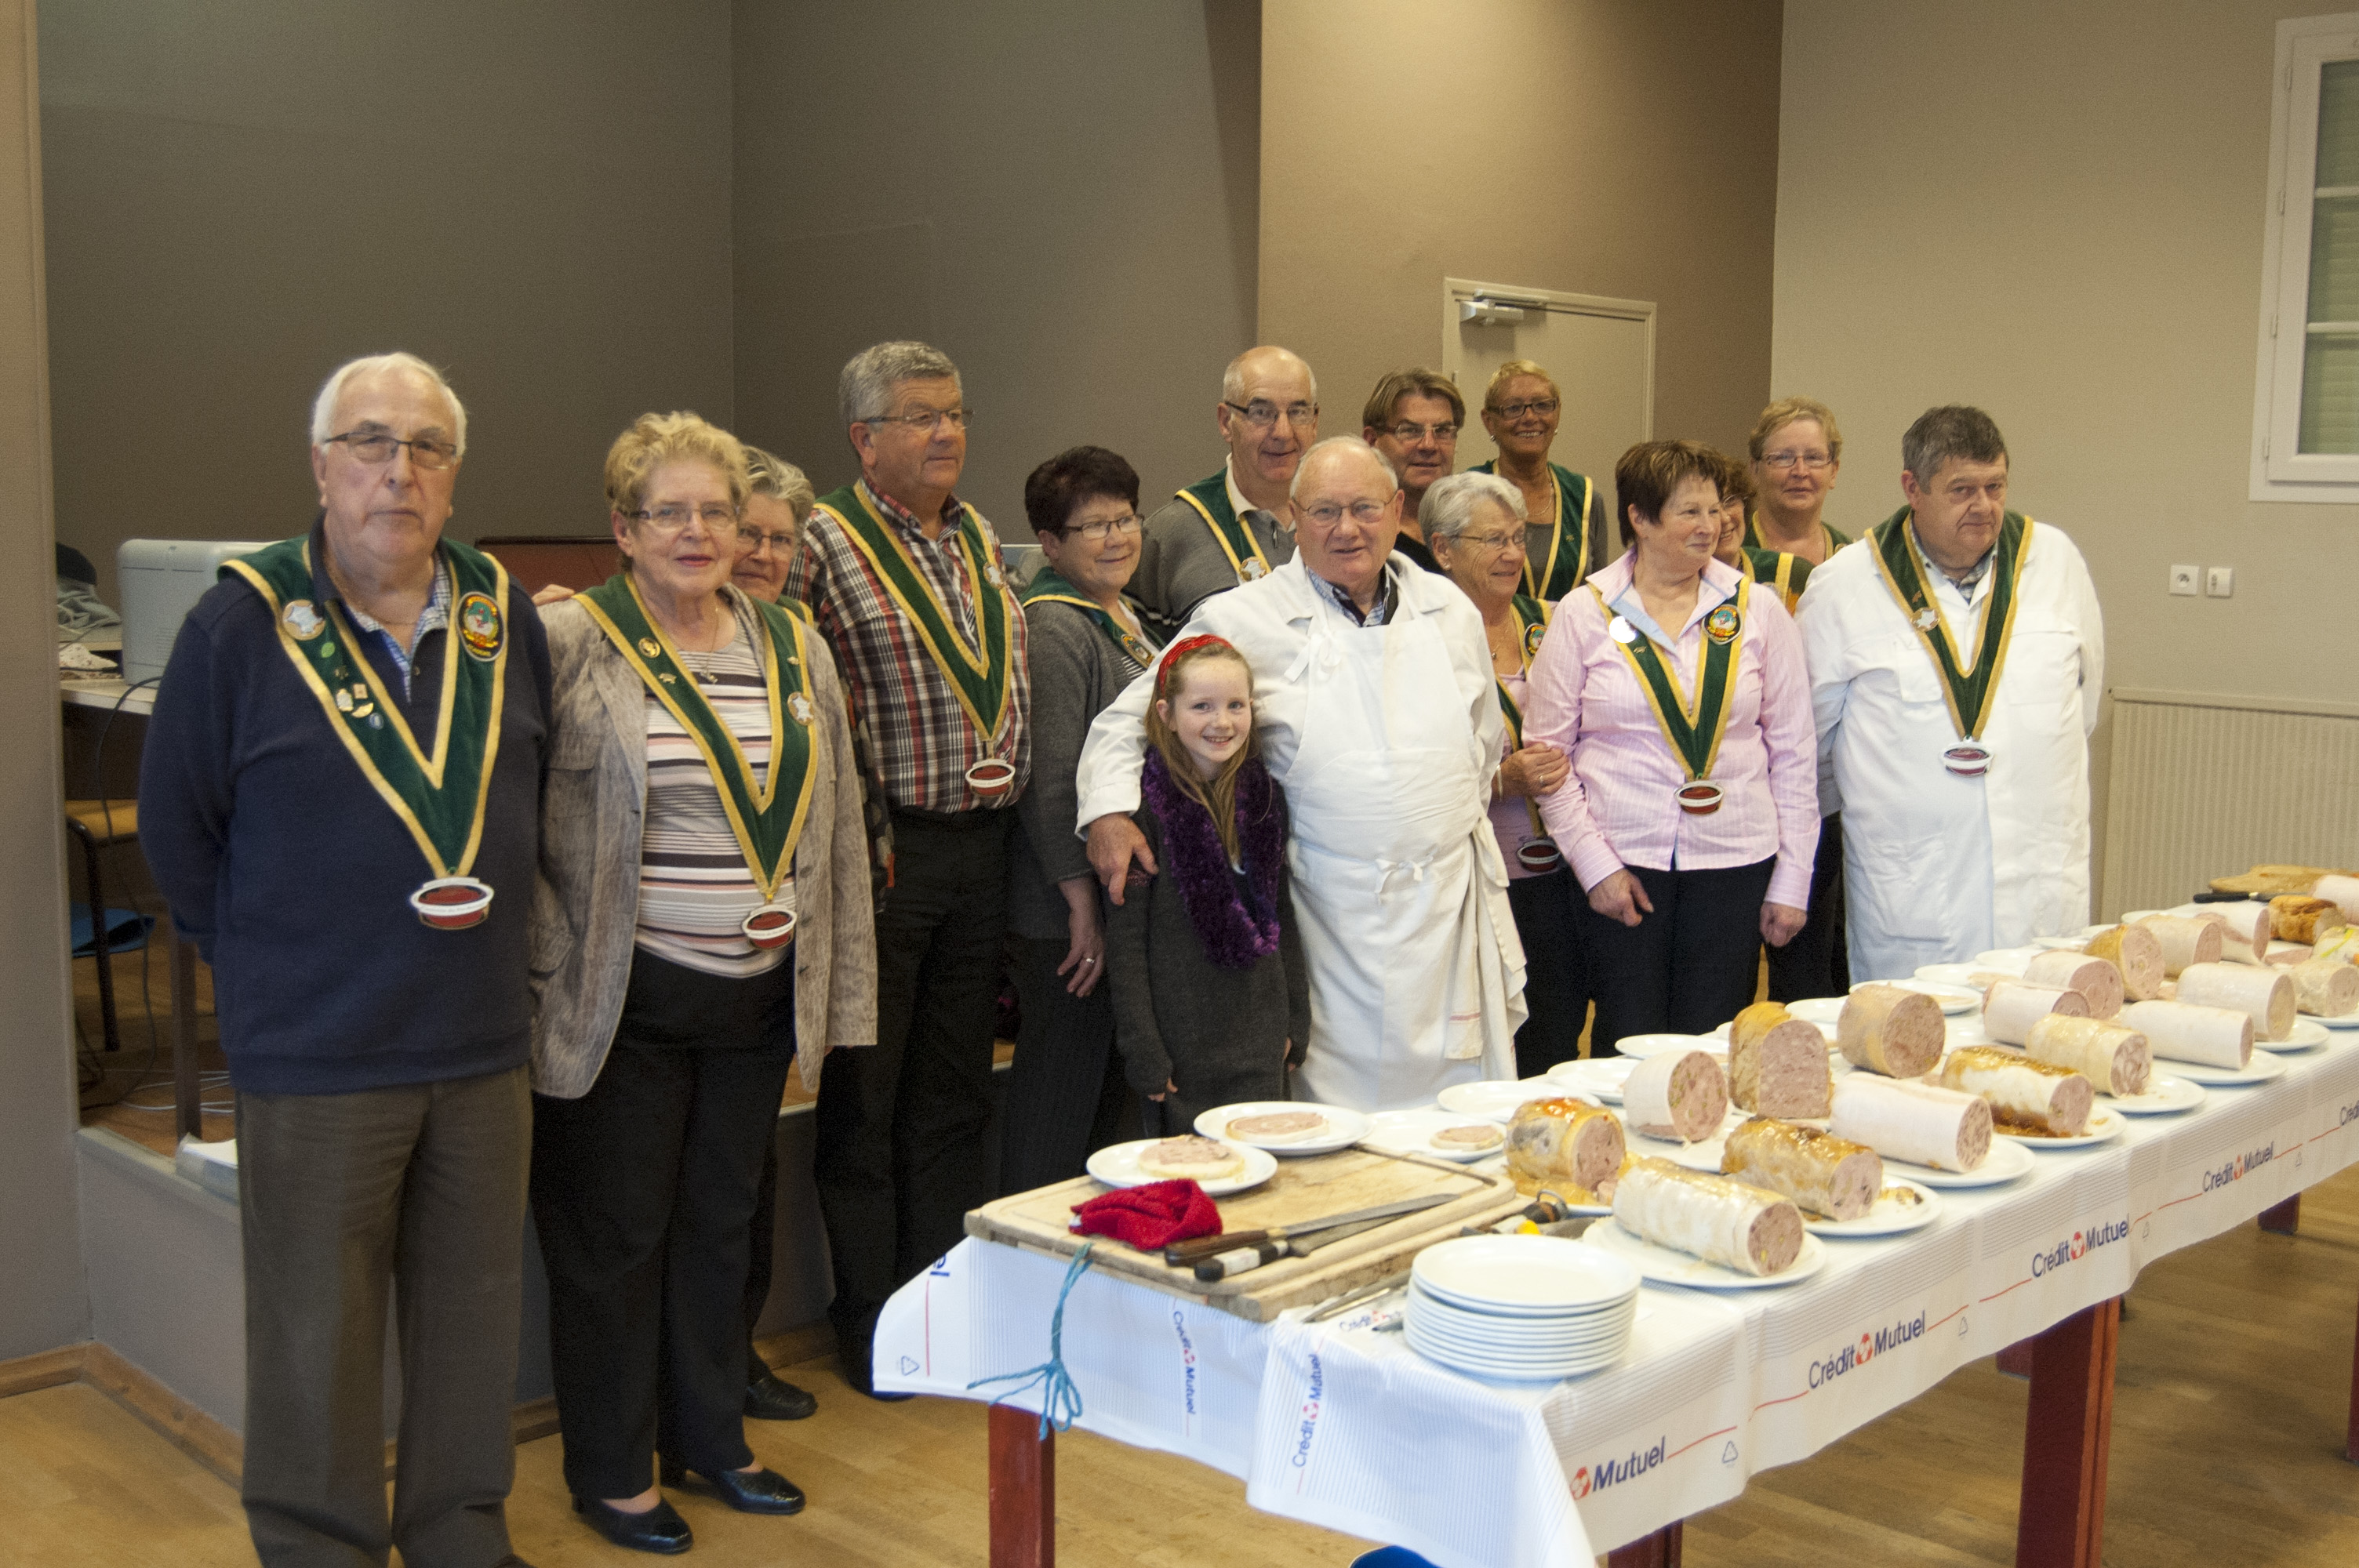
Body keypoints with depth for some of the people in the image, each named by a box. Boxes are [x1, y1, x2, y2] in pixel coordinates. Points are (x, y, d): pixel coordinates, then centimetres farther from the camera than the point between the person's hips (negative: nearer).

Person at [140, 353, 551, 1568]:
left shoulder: (505, 616, 4)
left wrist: (488, 939, 11)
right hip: (315, 1058, -4)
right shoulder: (242, 624, -7)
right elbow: (174, 827, 0)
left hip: (485, 1044, 4)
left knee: (474, 1311, 14)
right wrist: (265, 964, 2)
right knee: (317, 1335, 7)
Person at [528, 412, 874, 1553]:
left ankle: (709, 1438, 34)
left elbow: (833, 824, 11)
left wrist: (831, 986, 8)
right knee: (614, 1233, 7)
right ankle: (610, 1471, 24)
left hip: (755, 994, 5)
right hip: (624, 999, -5)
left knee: (721, 1221, 17)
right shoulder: (570, 643, -8)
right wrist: (554, 967, -13)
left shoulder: (792, 647, 8)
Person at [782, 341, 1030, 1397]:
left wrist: (1017, 808, 16)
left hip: (981, 844, 6)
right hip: (882, 846, -6)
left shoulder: (982, 540, 12)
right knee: (864, 1100, 6)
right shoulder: (825, 544, -8)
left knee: (957, 1094, 14)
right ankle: (869, 1322, 19)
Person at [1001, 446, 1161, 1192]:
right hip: (1068, 911, -10)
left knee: (1109, 1089, 16)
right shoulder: (1051, 625, -14)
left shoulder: (1120, 615, 16)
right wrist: (1083, 902, -20)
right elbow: (1049, 782, -20)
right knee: (1062, 1083, -2)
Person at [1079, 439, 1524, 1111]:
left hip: (1449, 905, 4)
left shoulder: (1450, 609, 10)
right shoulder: (1242, 621, -2)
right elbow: (1128, 718, 0)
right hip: (1333, 920, -3)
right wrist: (1110, 810, -15)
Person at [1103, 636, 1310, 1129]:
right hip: (1183, 1043, -4)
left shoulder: (1265, 796, 7)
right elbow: (1125, 939, -9)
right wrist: (1143, 1051, -12)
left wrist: (1296, 1018, 11)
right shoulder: (1145, 803, -10)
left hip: (1261, 1038, 5)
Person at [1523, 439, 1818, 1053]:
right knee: (1627, 1050, 2)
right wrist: (1594, 864, -6)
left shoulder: (1758, 611, 5)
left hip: (1734, 863, 1)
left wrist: (1791, 881, 3)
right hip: (1623, 865, -1)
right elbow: (1547, 749, 1)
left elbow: (1794, 752, 7)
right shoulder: (1583, 615, 0)